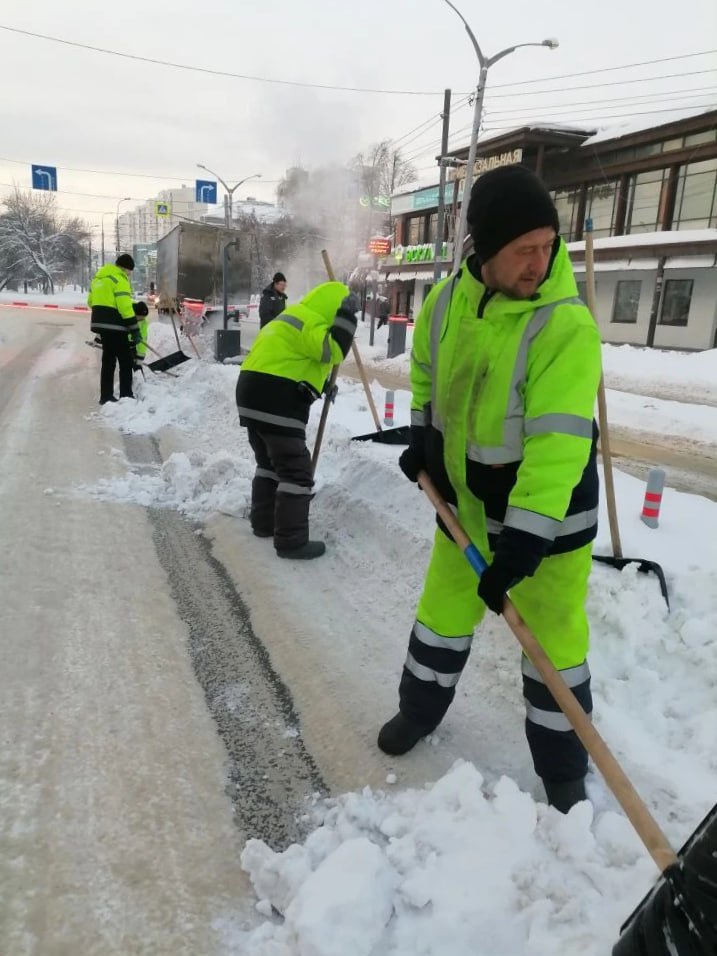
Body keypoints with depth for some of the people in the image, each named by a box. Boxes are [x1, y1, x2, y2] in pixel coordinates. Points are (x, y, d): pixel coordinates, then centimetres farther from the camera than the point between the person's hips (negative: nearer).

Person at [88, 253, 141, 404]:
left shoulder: (98, 276, 17)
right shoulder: (120, 279, -12)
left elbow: (91, 301, 23)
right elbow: (125, 306, -19)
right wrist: (134, 328, -18)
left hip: (100, 322, 9)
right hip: (114, 325, -9)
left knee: (108, 360, 14)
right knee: (126, 361, -1)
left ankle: (106, 396, 16)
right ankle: (126, 396, -1)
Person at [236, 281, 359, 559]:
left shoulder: (293, 317, 23)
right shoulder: (309, 322, -10)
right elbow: (333, 351, -20)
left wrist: (319, 384, 24)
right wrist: (346, 317, -15)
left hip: (254, 397, 11)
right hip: (276, 404, -11)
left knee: (269, 463, 24)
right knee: (296, 472, -5)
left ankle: (264, 522, 33)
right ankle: (291, 541, -2)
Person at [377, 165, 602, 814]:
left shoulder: (566, 325, -25)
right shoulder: (446, 302, -7)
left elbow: (557, 445, -31)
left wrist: (521, 544, -33)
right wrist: (422, 436, 4)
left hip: (547, 514, -4)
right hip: (466, 500, 5)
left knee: (554, 640, 5)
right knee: (443, 612, 17)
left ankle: (564, 773, 27)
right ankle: (420, 710, 43)